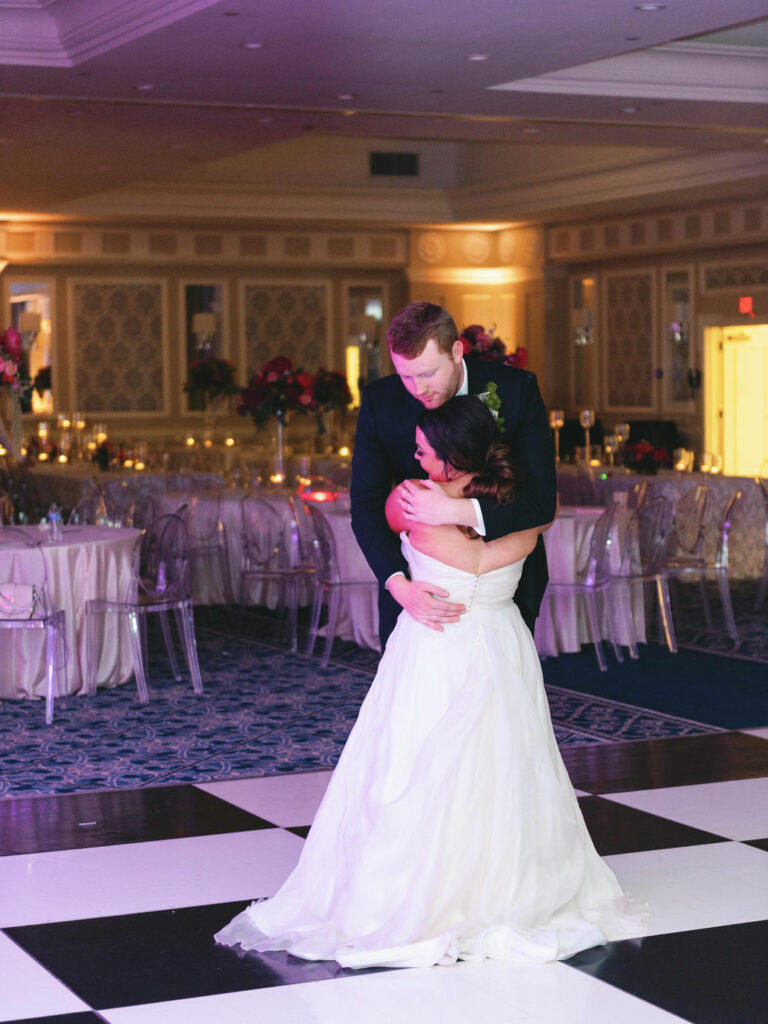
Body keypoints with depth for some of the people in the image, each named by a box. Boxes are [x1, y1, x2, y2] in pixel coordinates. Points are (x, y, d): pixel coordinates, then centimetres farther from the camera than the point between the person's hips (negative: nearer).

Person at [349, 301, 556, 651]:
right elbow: (366, 503, -14)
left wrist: (455, 511, -37)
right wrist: (398, 584, -31)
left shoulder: (516, 389, -18)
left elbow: (542, 500, -24)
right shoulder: (379, 401, -13)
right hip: (416, 575, 1)